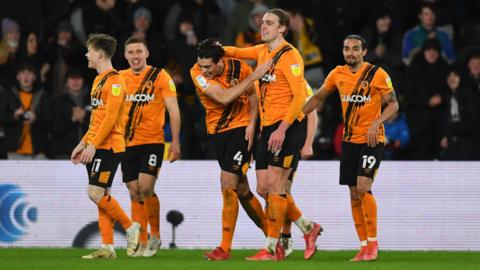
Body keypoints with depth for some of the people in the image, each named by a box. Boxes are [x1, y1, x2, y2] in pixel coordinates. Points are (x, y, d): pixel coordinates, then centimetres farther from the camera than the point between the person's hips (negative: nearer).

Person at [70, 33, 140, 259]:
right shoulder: (98, 80, 18)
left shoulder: (114, 80, -12)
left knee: (96, 193, -14)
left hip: (108, 146, -9)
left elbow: (110, 117, -19)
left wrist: (92, 145, -21)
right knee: (101, 195, 5)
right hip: (96, 146, 9)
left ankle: (130, 227, 1)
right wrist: (83, 144, 20)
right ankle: (107, 248, 4)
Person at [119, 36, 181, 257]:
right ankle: (142, 243, 10)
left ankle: (155, 235, 1)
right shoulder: (120, 78, 7)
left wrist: (175, 142, -9)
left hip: (153, 141, -4)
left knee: (146, 188, -17)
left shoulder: (160, 76, -3)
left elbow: (173, 110, -3)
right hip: (128, 144, 4)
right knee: (134, 194, 3)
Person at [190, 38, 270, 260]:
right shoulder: (197, 73, -15)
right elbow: (224, 98, -28)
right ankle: (271, 235, 26)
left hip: (240, 128, -3)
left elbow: (252, 95, 3)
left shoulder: (239, 68, -15)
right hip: (217, 131, 3)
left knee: (228, 182, -15)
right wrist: (253, 76, -31)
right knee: (241, 189, 9)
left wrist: (251, 124, -10)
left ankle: (225, 248, -12)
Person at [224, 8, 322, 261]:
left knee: (275, 186, -10)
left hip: (285, 127, -9)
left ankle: (271, 248, -7)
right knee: (263, 188, 6)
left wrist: (283, 128, -25)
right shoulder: (262, 52, 14)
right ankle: (308, 228, 19)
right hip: (267, 127, 9)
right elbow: (239, 52, 34)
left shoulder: (289, 55, -11)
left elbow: (300, 96, -18)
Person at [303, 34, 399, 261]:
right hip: (349, 140, 5)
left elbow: (393, 104, -7)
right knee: (354, 194, 5)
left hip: (372, 140, -5)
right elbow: (318, 98, 19)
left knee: (363, 187, -18)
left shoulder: (377, 74, -9)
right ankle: (364, 246, 11)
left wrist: (377, 123, -22)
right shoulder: (337, 74, 5)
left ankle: (373, 242, -8)